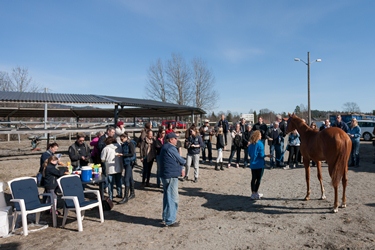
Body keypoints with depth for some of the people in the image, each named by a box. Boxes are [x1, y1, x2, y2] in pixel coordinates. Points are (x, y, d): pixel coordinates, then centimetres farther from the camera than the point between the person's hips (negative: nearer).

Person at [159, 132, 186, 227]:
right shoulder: (171, 148, -19)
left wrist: (181, 168, 5)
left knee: (167, 196, 20)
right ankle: (170, 221, 5)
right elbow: (181, 160, -12)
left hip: (165, 175, 11)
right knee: (172, 198, -2)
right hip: (171, 176, -11)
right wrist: (184, 161, 10)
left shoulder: (165, 147, 14)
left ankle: (166, 216, 32)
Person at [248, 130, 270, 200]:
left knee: (253, 179, 12)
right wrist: (267, 155, 1)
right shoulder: (260, 144, -15)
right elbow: (261, 155, -16)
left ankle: (253, 193, 19)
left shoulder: (250, 144, 4)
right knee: (258, 179, 5)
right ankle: (255, 194, 7)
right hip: (259, 164, -6)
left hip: (252, 164, 6)